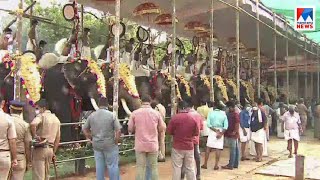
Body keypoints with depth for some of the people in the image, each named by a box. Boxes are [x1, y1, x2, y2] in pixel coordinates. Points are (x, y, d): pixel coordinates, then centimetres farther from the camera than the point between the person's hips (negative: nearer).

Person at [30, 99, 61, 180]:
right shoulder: (56, 119, 14)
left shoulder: (41, 116, -9)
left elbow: (33, 124, -33)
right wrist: (54, 152, 20)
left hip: (40, 148, -7)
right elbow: (57, 138, 16)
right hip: (50, 149, 7)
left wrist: (34, 136, -18)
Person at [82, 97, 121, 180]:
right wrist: (116, 142, -3)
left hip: (96, 145, 4)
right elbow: (118, 130, -14)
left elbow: (84, 129, 8)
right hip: (109, 145, -4)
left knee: (99, 166, 12)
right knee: (112, 166, 5)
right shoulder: (111, 115, -10)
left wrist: (91, 139, 12)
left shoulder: (92, 115, 1)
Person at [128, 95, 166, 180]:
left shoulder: (135, 113, -6)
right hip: (153, 144, 0)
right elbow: (162, 128, 1)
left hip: (140, 145, 0)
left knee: (140, 167, 6)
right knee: (154, 167, 11)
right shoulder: (156, 113, -5)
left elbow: (130, 129, -1)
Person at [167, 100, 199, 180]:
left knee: (177, 168, 6)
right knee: (190, 168, 12)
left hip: (177, 147, -2)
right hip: (189, 147, 2)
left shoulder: (174, 118, -12)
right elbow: (197, 133, 1)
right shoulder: (193, 118, -5)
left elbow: (169, 131, -4)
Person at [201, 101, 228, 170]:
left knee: (208, 148, 8)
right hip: (220, 132, 1)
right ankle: (216, 165, 4)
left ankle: (205, 164, 12)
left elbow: (208, 124, -12)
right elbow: (226, 126, -8)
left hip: (212, 131, 0)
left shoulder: (211, 113, -3)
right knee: (218, 149, 4)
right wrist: (221, 133, -10)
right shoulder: (223, 114, 0)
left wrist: (215, 130, -9)